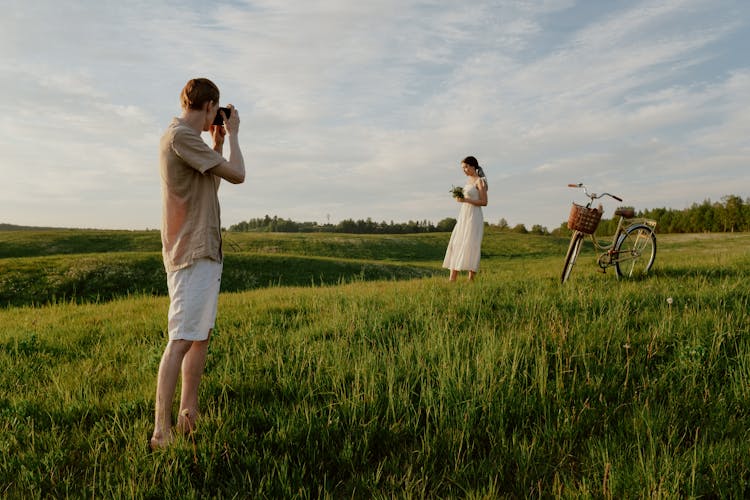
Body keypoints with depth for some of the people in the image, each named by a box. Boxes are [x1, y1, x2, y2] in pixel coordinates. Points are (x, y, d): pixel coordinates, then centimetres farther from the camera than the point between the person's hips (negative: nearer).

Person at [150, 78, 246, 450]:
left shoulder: (183, 136, 20)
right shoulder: (181, 135, -12)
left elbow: (211, 185, 26)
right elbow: (237, 174, -14)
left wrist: (217, 141, 22)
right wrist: (232, 133, 2)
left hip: (206, 251, 11)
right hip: (192, 253, -11)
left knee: (201, 336, 12)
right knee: (181, 340, -12)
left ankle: (188, 417, 20)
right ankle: (160, 434, -8)